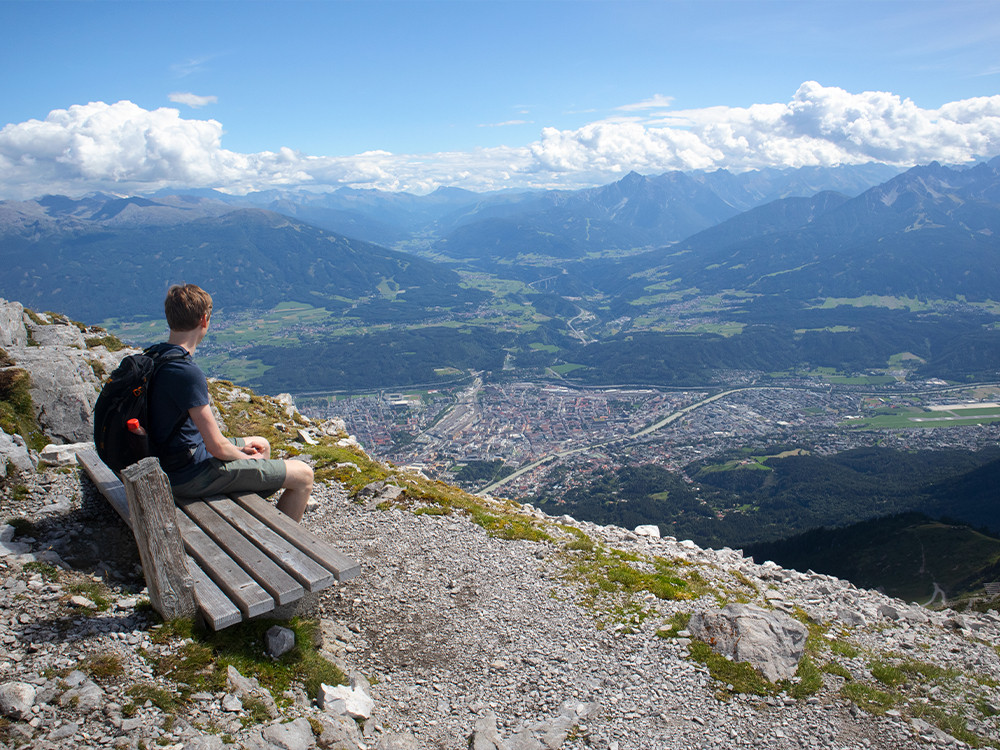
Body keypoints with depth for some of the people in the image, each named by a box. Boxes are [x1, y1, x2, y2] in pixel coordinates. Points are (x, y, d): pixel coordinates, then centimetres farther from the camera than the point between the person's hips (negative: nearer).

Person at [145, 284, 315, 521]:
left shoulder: (153, 356, 2)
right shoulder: (188, 373, -28)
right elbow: (217, 447, -25)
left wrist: (242, 446, 9)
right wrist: (245, 457, -4)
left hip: (168, 462, 10)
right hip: (189, 477, -10)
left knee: (262, 445, 30)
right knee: (303, 475, -5)